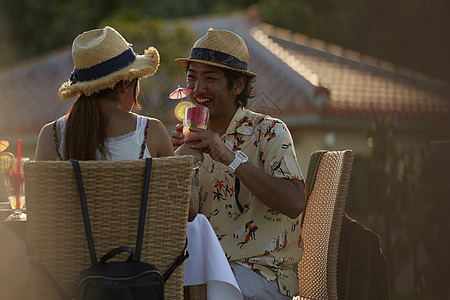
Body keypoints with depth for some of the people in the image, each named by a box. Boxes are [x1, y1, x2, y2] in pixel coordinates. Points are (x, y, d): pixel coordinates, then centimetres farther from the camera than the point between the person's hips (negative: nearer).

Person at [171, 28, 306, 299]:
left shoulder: (269, 131, -6)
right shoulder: (194, 138, 12)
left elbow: (294, 203, -22)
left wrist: (231, 158, -25)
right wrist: (180, 156, -4)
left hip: (261, 270, -5)